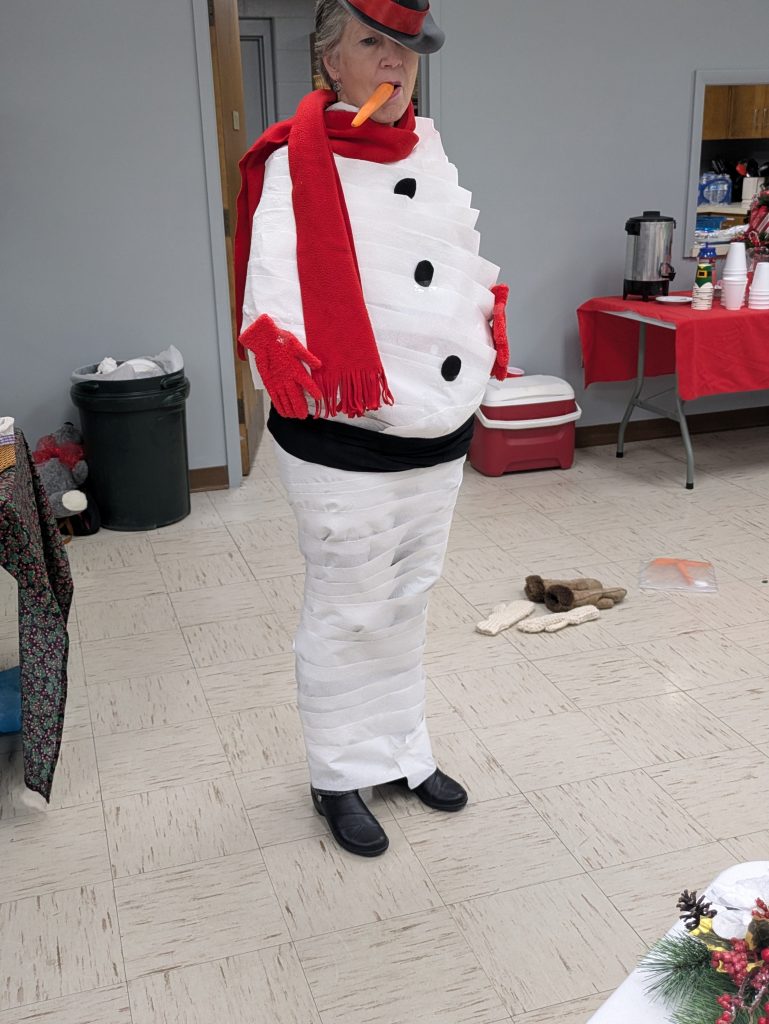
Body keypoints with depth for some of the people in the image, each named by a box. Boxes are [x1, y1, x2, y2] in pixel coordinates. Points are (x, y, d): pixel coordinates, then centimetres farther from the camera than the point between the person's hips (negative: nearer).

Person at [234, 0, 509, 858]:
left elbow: (466, 257, 24)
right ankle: (338, 777, 30)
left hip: (439, 436, 7)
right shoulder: (295, 166, -12)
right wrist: (286, 354, -45)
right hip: (347, 447, -7)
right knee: (346, 616, 8)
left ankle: (402, 751, 41)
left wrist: (491, 331, 18)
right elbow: (274, 287, -27)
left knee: (406, 606, 21)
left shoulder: (428, 150, 10)